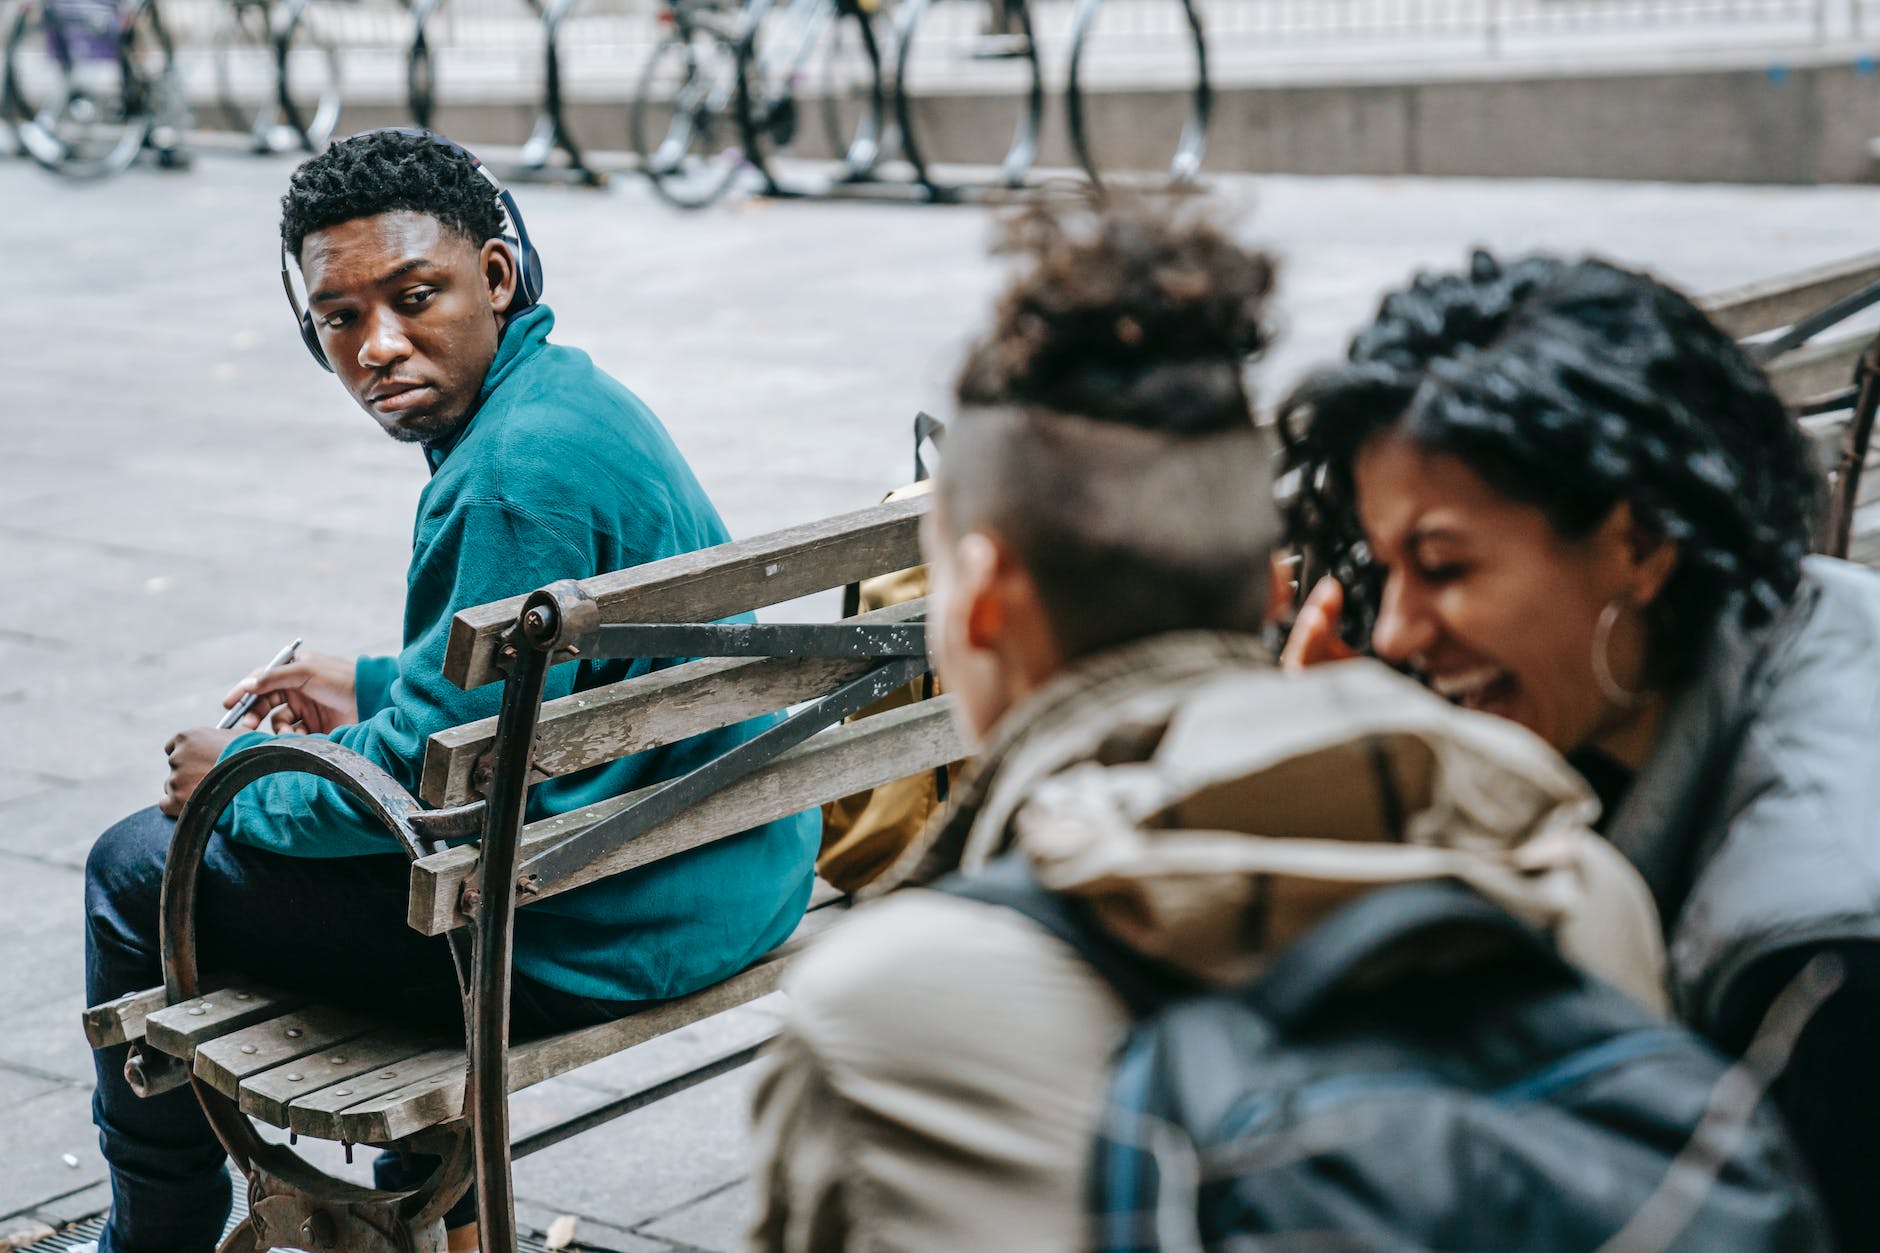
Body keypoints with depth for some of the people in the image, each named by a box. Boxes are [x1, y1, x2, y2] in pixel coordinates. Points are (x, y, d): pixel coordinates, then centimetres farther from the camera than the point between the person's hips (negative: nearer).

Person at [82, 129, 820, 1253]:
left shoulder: (520, 471, -25)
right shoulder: (567, 392, 7)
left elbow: (431, 770, -22)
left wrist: (243, 781, -5)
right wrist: (376, 689, 20)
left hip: (619, 930, -10)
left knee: (140, 870, 3)